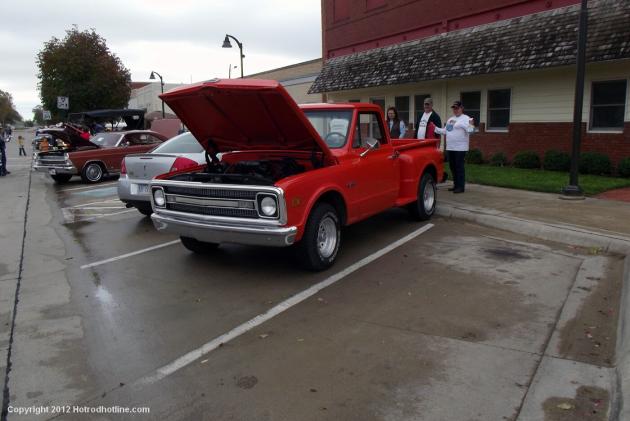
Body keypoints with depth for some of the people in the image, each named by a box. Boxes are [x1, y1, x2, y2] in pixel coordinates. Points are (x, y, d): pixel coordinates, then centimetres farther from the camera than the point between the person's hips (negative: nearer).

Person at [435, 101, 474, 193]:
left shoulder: (466, 118, -5)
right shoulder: (450, 119, 18)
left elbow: (469, 130, -14)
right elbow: (445, 131, 23)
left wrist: (470, 125, -34)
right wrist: (435, 128, 19)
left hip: (460, 148, -8)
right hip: (450, 147, 8)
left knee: (459, 167, -7)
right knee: (452, 167, 12)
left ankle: (461, 187, -2)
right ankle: (456, 185, 22)